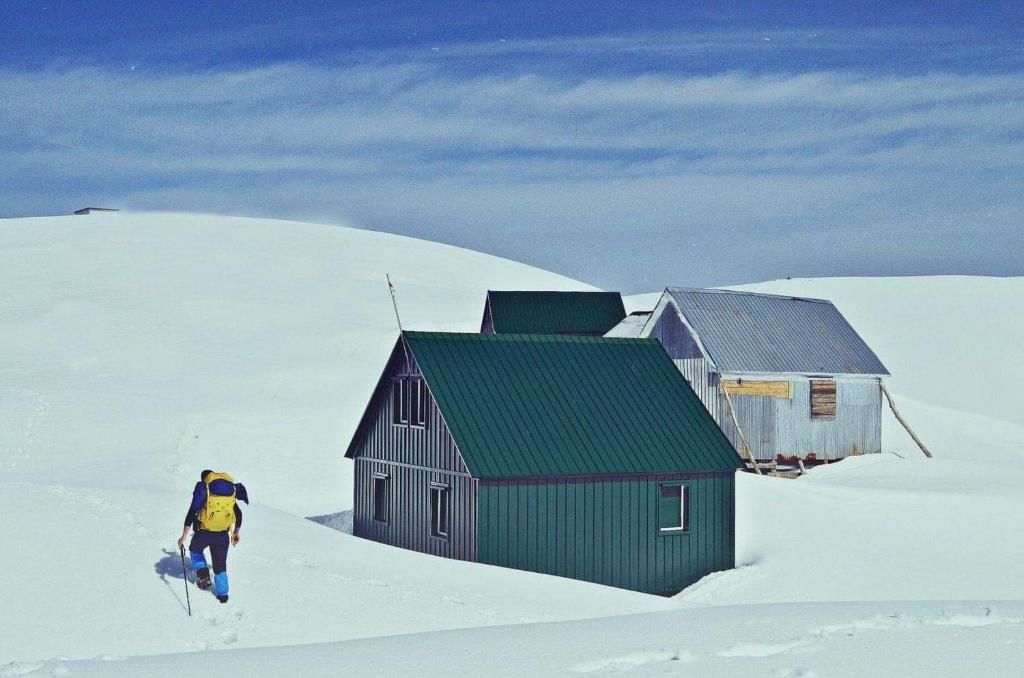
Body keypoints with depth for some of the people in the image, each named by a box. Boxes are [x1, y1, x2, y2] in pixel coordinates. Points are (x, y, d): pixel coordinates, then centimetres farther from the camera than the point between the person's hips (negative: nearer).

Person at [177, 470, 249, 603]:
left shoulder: (202, 489, -5)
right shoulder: (231, 489, 8)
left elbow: (192, 513, -11)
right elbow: (238, 514, 15)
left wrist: (184, 536, -7)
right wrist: (237, 532, 29)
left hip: (204, 532, -3)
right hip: (222, 535, 3)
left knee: (195, 549, 29)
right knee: (220, 565, 18)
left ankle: (203, 575, 15)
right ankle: (222, 594, 21)